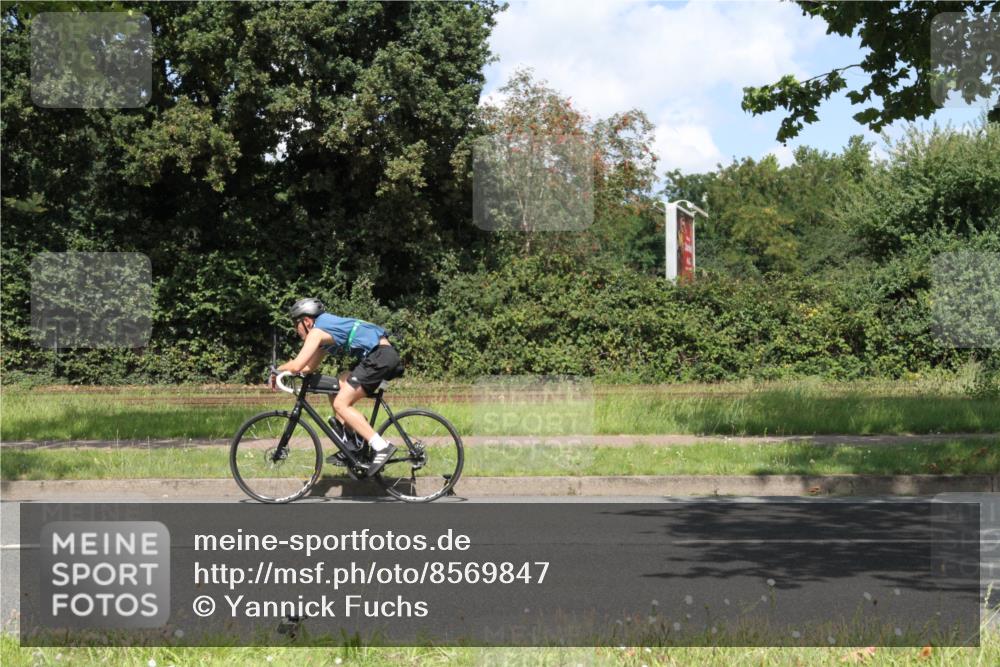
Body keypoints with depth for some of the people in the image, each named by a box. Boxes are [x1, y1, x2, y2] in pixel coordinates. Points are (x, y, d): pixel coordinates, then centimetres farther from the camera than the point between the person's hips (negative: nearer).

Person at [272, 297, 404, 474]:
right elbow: (309, 367, 26)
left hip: (379, 355, -10)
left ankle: (382, 447, -17)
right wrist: (282, 371, 15)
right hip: (384, 354, 10)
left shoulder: (317, 332, -7)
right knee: (336, 396, 15)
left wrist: (276, 370, 4)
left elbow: (297, 365, -15)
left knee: (341, 404, -11)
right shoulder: (325, 329, 23)